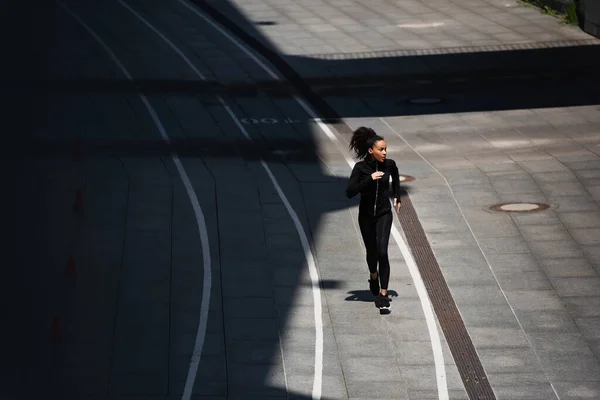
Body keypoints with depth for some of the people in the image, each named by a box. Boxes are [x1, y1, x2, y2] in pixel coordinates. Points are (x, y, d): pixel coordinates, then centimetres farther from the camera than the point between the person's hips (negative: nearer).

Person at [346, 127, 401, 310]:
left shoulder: (389, 164, -8)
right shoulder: (360, 168, -16)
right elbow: (349, 192, -24)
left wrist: (397, 196, 15)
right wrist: (369, 179, -31)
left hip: (384, 214, 0)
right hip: (366, 215, 0)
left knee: (382, 252, -14)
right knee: (371, 251, 16)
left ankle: (383, 294, -13)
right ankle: (374, 277, 48)